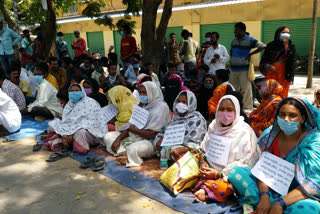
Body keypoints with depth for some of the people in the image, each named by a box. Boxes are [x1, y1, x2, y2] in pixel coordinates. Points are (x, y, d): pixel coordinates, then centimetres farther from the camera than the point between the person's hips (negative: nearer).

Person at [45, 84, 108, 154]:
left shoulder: (90, 102, -12)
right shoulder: (69, 104, 8)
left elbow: (89, 122, -21)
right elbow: (65, 121, 0)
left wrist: (72, 134, -24)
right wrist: (64, 136, -19)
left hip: (92, 132, -6)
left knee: (80, 131, -39)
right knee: (53, 124, 1)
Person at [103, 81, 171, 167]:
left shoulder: (161, 107, -13)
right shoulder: (142, 104, 15)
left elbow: (151, 134, -19)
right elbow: (131, 125, 11)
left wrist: (133, 129, -6)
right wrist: (118, 138, -3)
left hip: (150, 141, -9)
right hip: (134, 137, 9)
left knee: (133, 149, -40)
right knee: (108, 136, 3)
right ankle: (124, 154, -19)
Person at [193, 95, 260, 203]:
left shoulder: (244, 132, -9)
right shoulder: (214, 125, 7)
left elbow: (244, 164, -12)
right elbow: (204, 148, 14)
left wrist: (219, 174, -17)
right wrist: (202, 161, -7)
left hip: (229, 175, -6)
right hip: (210, 169, 6)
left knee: (223, 188, -36)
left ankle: (204, 190, -18)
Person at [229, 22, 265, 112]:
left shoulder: (250, 40, -5)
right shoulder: (234, 40, 14)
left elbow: (263, 46, -11)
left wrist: (250, 54, -14)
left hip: (244, 70, -6)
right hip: (234, 69, 6)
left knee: (245, 90, -4)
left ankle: (247, 108, 5)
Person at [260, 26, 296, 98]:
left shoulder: (291, 45, 5)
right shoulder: (271, 45, 5)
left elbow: (291, 57, -12)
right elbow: (264, 59, 9)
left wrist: (286, 45, -15)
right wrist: (269, 66, -9)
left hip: (284, 73, 0)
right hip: (272, 72, 0)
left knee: (283, 94, -1)